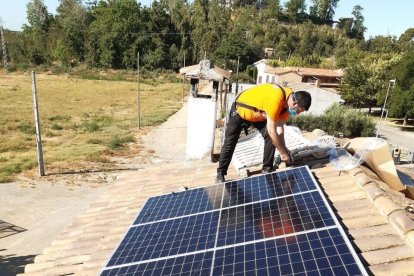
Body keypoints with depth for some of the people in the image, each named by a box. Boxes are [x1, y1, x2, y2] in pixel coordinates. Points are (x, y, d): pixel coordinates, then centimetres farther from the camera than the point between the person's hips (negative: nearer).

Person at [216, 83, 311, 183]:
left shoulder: (288, 101, -16)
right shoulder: (276, 100, -41)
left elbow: (279, 127, -12)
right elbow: (272, 131, -37)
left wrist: (283, 149, -18)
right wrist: (283, 152, -26)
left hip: (259, 114, 6)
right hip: (240, 110, -6)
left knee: (270, 138, -10)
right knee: (229, 142, -2)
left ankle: (267, 169, 5)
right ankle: (220, 173, 13)